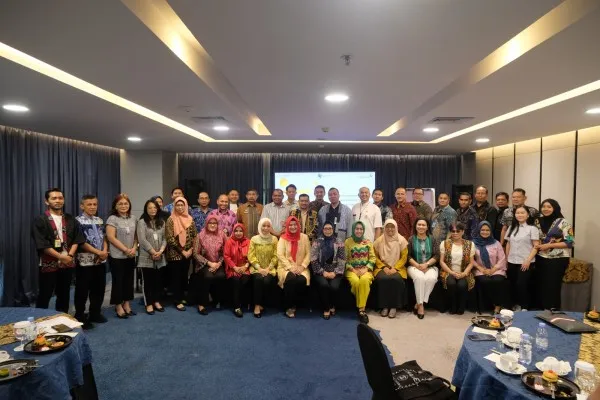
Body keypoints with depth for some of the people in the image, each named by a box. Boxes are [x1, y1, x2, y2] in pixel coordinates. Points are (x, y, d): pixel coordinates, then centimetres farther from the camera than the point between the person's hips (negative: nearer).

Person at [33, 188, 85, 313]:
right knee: (44, 296, 5)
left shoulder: (71, 220, 9)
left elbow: (77, 239, 5)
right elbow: (42, 244, -12)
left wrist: (70, 255, -10)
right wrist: (61, 257, -14)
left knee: (64, 295, 13)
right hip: (49, 264, -4)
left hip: (68, 263, 4)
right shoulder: (40, 220, -4)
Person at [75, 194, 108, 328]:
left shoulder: (99, 220, 11)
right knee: (82, 290, 3)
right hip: (85, 261, -6)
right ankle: (80, 317, 16)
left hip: (101, 260, 6)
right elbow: (81, 242, -15)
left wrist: (105, 251, -5)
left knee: (99, 288, 13)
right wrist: (98, 252, -16)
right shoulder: (78, 221, -9)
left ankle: (95, 313, 27)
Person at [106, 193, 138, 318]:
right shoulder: (112, 219, -8)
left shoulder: (133, 218, 8)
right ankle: (118, 307, 15)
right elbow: (111, 237, -14)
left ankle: (126, 305, 24)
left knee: (129, 280, 12)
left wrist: (134, 248, -6)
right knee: (118, 281, 3)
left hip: (131, 256, 5)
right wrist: (126, 249, -15)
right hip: (117, 256, -5)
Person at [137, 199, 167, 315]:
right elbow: (142, 240, -12)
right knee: (148, 281, 3)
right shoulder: (142, 222, -4)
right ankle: (149, 304, 11)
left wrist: (160, 251, -10)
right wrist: (153, 252, -14)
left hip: (160, 257, 4)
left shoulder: (161, 222, 11)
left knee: (158, 280, 10)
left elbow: (164, 238, 6)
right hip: (146, 257, -4)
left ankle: (157, 302, 22)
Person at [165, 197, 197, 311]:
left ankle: (181, 297, 27)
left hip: (187, 253, 4)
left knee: (184, 276, 12)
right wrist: (181, 251, -13)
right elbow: (170, 238, -13)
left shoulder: (190, 219, 6)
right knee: (176, 277, 2)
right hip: (175, 253, -4)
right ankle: (177, 301, 10)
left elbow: (194, 236, 8)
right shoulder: (171, 220, -8)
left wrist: (191, 249, -4)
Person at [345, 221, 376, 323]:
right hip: (351, 270, -1)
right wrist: (353, 269, -11)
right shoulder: (348, 242, 5)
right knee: (355, 281, -33)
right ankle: (362, 309, -10)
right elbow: (345, 258, 0)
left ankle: (361, 309, -24)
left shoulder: (368, 242, 11)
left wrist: (366, 269, -9)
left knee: (364, 280, -34)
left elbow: (372, 258, 6)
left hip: (365, 270, 1)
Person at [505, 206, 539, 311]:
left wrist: (528, 260, -15)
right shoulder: (511, 228, 12)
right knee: (513, 285, 7)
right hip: (512, 262, 5)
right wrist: (506, 260, 10)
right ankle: (515, 305, 21)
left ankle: (524, 307, 6)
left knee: (521, 284, -7)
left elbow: (536, 246, -7)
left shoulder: (532, 228, -2)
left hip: (525, 263, -4)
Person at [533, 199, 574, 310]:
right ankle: (540, 310, 22)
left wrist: (549, 245, -17)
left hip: (557, 260, -5)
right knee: (540, 285, 9)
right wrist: (537, 245, -1)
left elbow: (570, 242, -11)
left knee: (552, 286, -1)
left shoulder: (563, 222, -7)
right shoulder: (538, 221, 8)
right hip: (540, 259, 5)